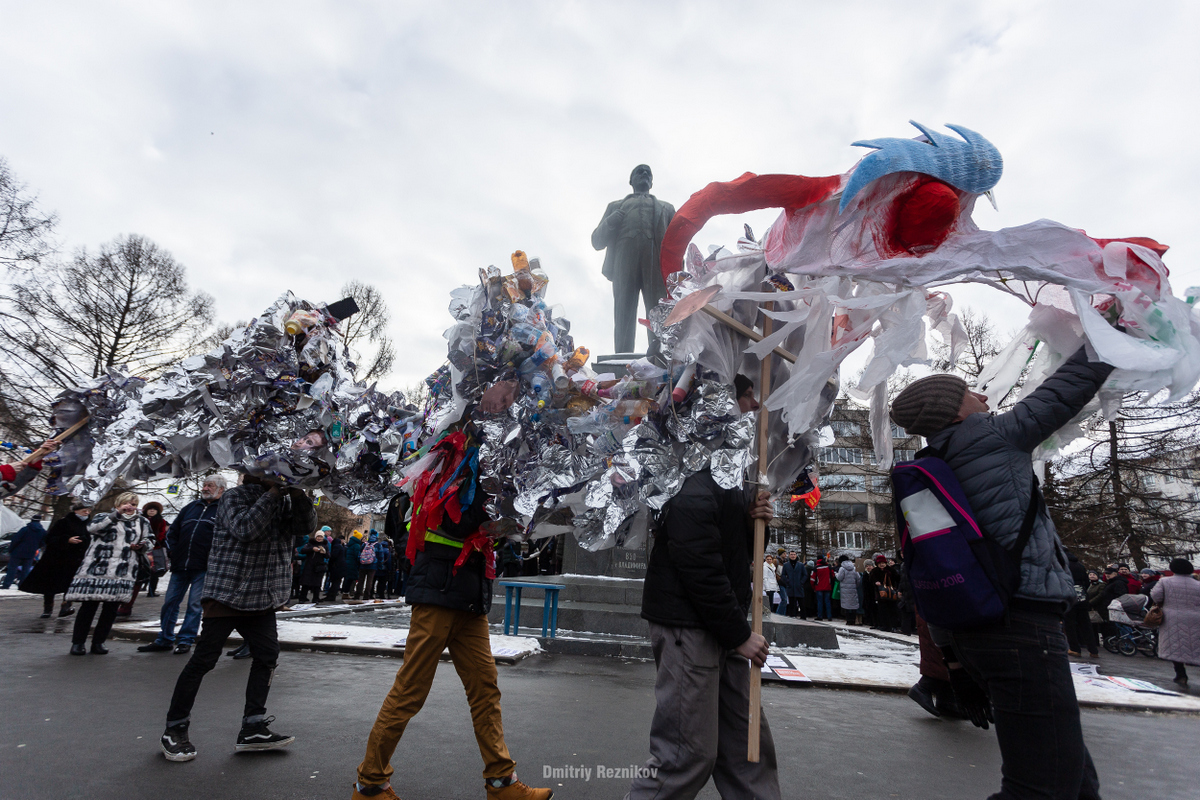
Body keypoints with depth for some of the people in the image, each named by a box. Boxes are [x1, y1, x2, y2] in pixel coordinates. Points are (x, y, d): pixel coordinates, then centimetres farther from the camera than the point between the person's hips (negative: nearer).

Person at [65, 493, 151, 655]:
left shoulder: (142, 522, 18)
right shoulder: (105, 517, 9)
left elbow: (148, 541, 22)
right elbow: (93, 528, -12)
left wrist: (141, 545, 0)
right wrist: (116, 513, -15)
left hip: (123, 573, 3)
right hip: (97, 568, -2)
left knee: (111, 608, 3)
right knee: (89, 605, -1)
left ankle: (98, 642, 14)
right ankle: (78, 642, 12)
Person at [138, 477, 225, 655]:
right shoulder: (191, 507, 15)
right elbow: (173, 531, 19)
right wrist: (172, 552, 7)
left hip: (203, 567, -6)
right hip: (180, 565, 6)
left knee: (195, 604, 1)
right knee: (170, 602, 10)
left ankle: (186, 640, 12)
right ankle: (164, 640, 22)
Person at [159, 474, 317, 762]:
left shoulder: (284, 502, 10)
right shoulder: (235, 497, -7)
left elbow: (307, 525, -3)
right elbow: (244, 528, -24)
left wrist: (298, 494, -16)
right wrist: (273, 494, -23)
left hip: (262, 597, 6)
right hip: (227, 592, -6)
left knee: (267, 654, 3)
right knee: (204, 658, 1)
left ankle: (253, 729, 12)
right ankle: (174, 730, 18)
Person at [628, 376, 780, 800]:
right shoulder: (693, 484, -17)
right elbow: (700, 569, -21)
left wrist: (752, 520, 0)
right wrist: (739, 634, -14)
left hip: (724, 630, 10)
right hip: (689, 628, -9)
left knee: (748, 745, 15)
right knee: (690, 754, -1)